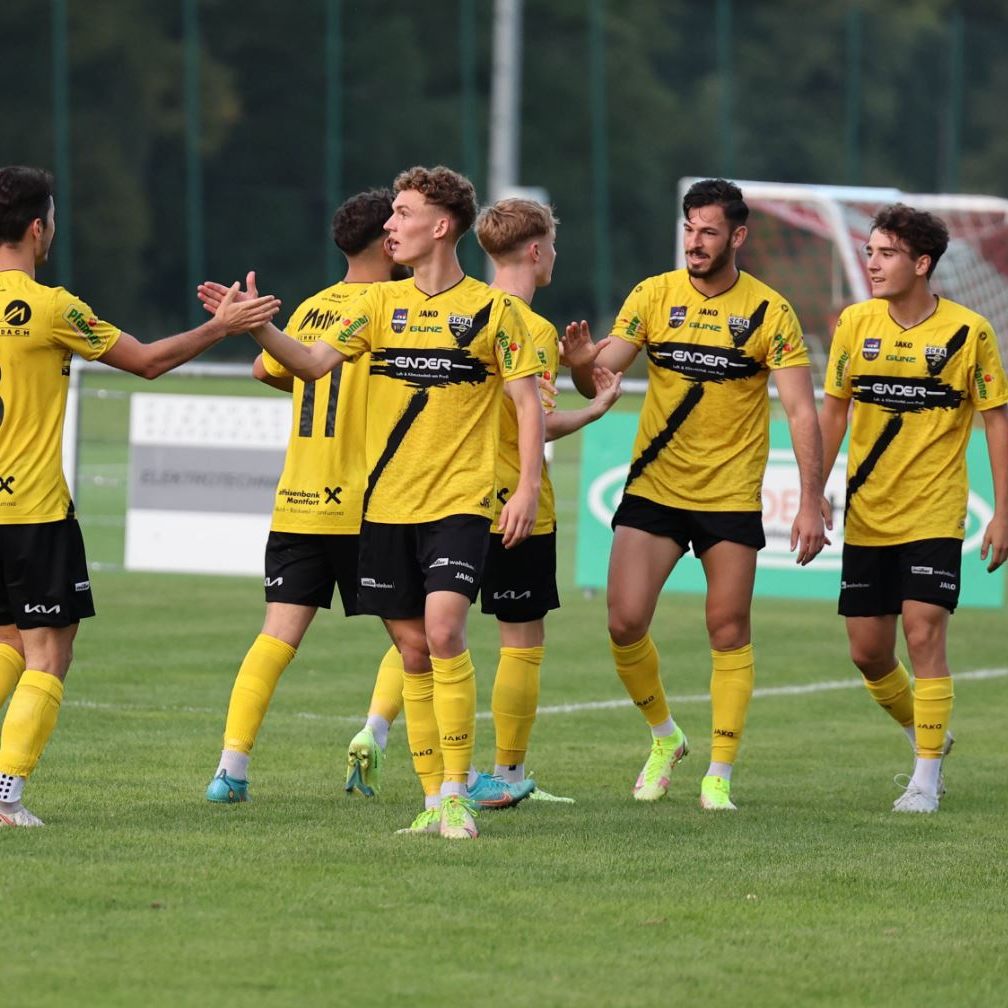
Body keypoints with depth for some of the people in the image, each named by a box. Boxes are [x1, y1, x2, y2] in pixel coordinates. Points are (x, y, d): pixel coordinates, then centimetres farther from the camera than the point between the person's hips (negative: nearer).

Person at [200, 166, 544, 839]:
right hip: (387, 501, 4)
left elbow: (529, 404, -2)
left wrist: (528, 489, -12)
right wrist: (259, 330, -18)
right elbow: (314, 363, -1)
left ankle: (457, 794, -14)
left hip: (459, 502, -4)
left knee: (443, 631, -20)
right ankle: (434, 800, 12)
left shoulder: (492, 309, -1)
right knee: (413, 649, 5)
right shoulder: (381, 303, 8)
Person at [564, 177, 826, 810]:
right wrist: (583, 366, -28)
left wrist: (811, 503, -16)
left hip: (732, 497, -2)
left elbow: (802, 411, -8)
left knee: (729, 633, -1)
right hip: (653, 490, 2)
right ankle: (664, 738, 18)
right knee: (625, 623, -7)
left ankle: (720, 776, 9)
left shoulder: (769, 312, -6)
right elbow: (601, 381, -3)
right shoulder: (653, 296, -1)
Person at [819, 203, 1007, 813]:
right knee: (868, 652, 6)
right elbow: (834, 409, 9)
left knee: (925, 635, -14)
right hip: (866, 516, 4)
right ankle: (928, 738, 32)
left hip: (934, 516, -4)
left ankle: (927, 778, -5)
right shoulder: (857, 323, 1)